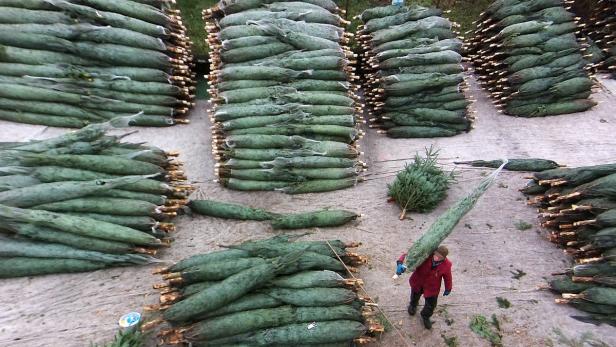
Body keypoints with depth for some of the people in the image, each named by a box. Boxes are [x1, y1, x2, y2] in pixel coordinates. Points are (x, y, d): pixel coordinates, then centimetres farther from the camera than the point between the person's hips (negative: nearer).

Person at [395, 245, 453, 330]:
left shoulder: (446, 265, -27)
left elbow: (448, 277, -6)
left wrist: (448, 288, 9)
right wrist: (400, 263, -52)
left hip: (431, 287, 0)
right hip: (417, 282, 0)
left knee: (431, 305, 16)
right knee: (415, 296, 30)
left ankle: (425, 317, 52)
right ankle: (413, 305, 68)